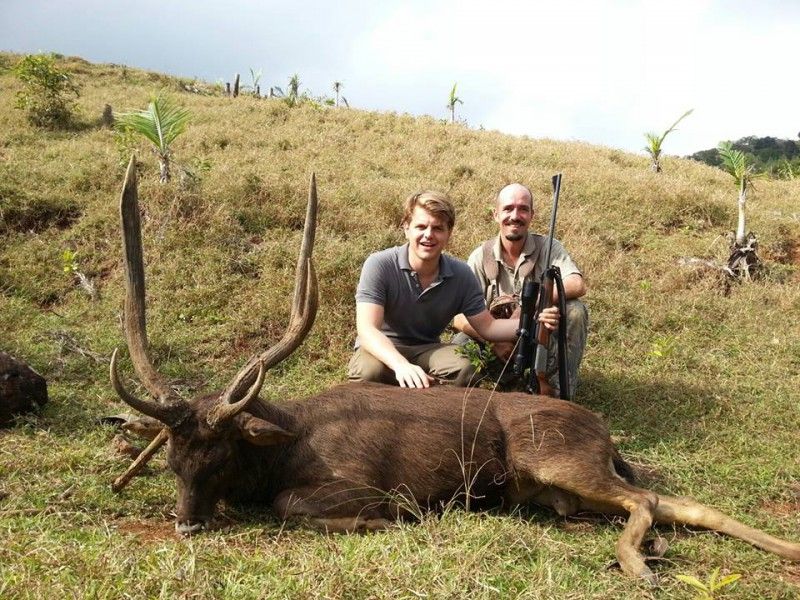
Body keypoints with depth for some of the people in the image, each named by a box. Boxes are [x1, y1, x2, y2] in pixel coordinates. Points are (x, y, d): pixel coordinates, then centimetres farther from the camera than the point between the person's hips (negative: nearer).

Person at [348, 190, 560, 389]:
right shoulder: (379, 265, -21)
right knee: (368, 371, -38)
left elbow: (487, 327, -2)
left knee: (462, 370, -30)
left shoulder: (461, 274, -8)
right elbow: (367, 329, -29)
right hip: (382, 349, -3)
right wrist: (401, 365, -49)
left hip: (427, 350, 3)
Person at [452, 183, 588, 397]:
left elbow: (578, 285, -23)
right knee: (459, 345, -29)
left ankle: (559, 395, -19)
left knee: (575, 311, -25)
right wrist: (493, 340, -29)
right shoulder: (481, 257, -4)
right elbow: (459, 316, -12)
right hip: (496, 347, -1)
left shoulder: (548, 248, -4)